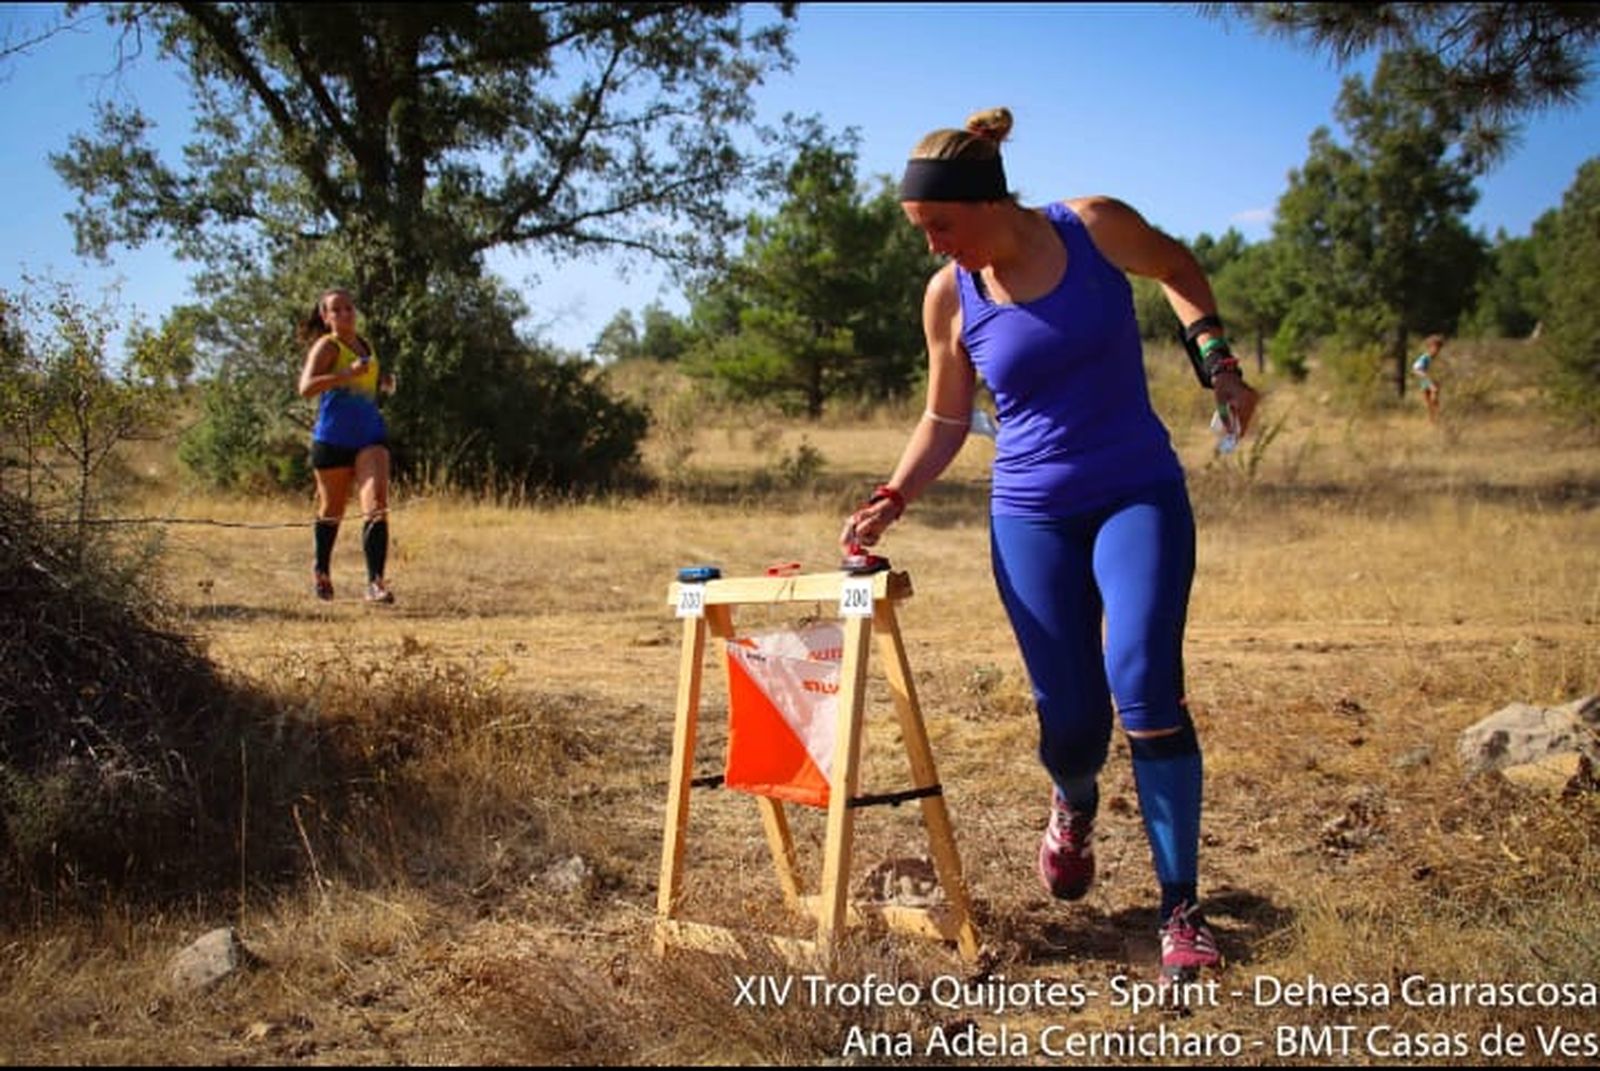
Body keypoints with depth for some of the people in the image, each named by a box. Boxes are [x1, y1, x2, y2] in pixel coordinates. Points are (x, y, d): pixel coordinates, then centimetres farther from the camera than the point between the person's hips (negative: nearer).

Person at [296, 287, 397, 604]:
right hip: (333, 438, -4)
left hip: (370, 435, 4)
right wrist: (347, 373, -28)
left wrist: (384, 383, 12)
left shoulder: (365, 345, 15)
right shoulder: (327, 346, -5)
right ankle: (321, 571, 35)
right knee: (332, 510, 11)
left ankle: (375, 581, -20)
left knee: (377, 504, -15)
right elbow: (306, 388, -20)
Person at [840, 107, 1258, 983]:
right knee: (1068, 716, -2)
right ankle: (1073, 806, 37)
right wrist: (891, 499, -5)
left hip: (1139, 494, -2)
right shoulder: (949, 297, -3)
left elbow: (1177, 269, 12)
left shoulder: (1094, 227, -9)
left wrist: (1216, 359, -1)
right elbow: (944, 422, 9)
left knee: (1144, 685, -20)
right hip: (1032, 515, 2)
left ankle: (1181, 910, -10)